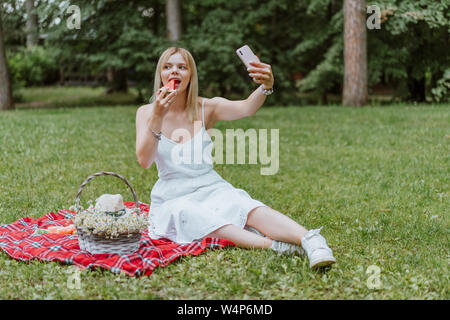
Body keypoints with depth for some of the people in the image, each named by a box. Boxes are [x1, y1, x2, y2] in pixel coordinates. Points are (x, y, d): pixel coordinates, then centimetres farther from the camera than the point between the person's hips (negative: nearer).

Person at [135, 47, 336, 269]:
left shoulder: (206, 108, 0)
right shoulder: (146, 112, 1)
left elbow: (246, 108, -21)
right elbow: (144, 161, -14)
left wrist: (266, 86, -43)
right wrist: (157, 117, -25)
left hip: (211, 188, 1)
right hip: (172, 199, -1)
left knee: (248, 207, -30)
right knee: (188, 215, -35)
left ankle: (311, 241, -52)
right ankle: (272, 245, -50)